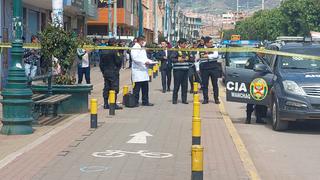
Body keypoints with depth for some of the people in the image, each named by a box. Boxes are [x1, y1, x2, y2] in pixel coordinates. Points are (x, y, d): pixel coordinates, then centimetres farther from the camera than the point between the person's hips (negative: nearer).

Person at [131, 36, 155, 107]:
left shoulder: (142, 49, 21)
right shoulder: (134, 48, -7)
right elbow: (135, 58, -19)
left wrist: (149, 61, 9)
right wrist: (144, 62, -25)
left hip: (144, 70, 8)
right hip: (138, 71, -8)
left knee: (145, 87, 7)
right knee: (137, 87, -5)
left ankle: (145, 101, 13)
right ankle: (135, 102, 2)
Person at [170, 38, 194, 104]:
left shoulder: (186, 51, 15)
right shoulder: (176, 50, -4)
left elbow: (189, 59, 22)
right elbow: (171, 58, -11)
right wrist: (178, 60, -21)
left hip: (185, 70, 6)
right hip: (178, 70, -6)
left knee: (185, 85, 6)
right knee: (177, 85, -2)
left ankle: (184, 99, 12)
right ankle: (174, 99, 5)